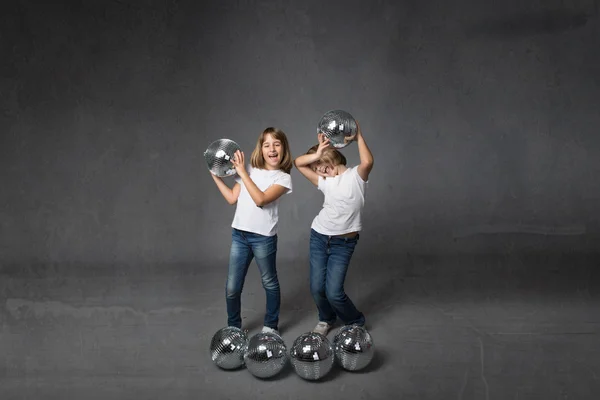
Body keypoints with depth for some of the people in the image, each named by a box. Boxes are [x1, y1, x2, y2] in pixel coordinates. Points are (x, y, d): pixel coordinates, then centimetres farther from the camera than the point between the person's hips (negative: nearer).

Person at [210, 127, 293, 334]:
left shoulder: (283, 178, -5)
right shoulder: (250, 169, 7)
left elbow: (260, 199, -19)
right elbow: (232, 198, 8)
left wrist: (242, 172, -17)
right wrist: (216, 176, 5)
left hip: (263, 237, -3)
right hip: (239, 234, 3)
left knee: (269, 283, 14)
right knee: (232, 288, 6)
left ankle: (271, 325, 33)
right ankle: (233, 327, 26)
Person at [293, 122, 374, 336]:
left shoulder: (355, 175, -5)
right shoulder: (325, 182, 7)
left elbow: (368, 162, -28)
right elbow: (298, 163, 6)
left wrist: (359, 137, -15)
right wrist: (316, 155, -9)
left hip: (343, 243, -5)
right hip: (319, 238, 5)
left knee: (333, 292, -6)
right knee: (317, 288, 5)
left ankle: (356, 322, 23)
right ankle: (326, 319, 36)